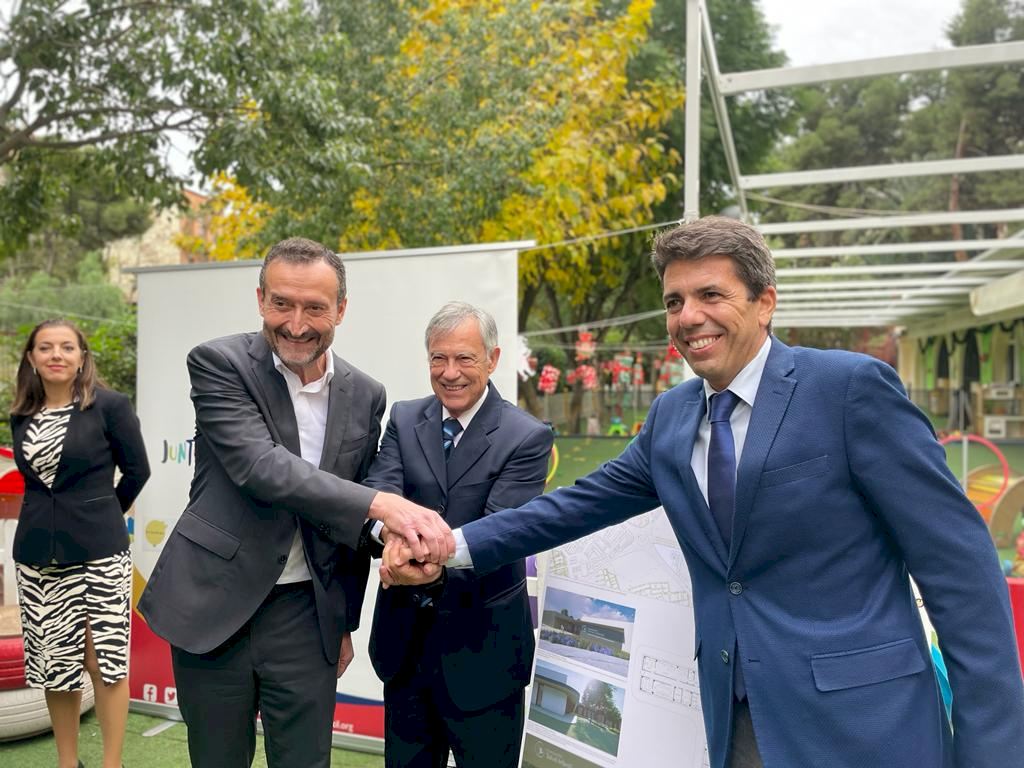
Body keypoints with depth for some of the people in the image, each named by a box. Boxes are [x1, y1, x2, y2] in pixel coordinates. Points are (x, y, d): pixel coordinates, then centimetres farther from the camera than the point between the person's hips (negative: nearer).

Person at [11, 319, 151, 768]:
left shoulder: (110, 406, -7)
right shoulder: (21, 415, 7)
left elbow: (137, 470, 0)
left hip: (99, 552, -4)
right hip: (36, 554, 5)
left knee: (105, 661, 0)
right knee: (54, 664, 11)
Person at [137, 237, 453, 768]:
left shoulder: (364, 395, 2)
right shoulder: (219, 364, -10)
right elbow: (260, 467, -25)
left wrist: (345, 622, 14)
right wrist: (383, 505, -34)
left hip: (307, 615, 3)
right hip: (213, 607, -2)